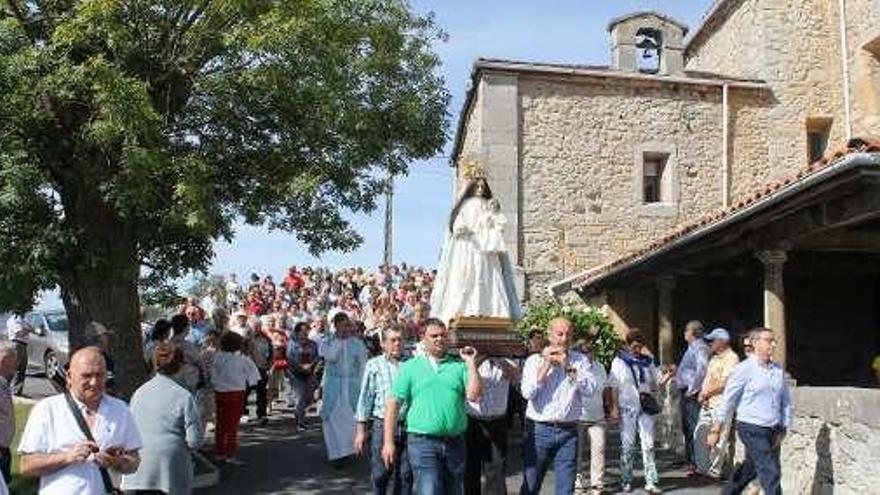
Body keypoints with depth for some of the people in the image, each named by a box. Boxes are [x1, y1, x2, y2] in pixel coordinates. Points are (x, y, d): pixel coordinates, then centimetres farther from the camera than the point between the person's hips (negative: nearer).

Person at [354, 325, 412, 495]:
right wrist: (361, 429, 0)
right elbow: (365, 397, 3)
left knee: (406, 475, 7)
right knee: (380, 474, 4)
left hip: (408, 426, 2)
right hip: (382, 425, -1)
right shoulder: (374, 365, 3)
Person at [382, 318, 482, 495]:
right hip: (422, 441, -3)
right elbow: (393, 404, -1)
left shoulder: (459, 365, 8)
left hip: (455, 442, 3)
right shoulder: (410, 367, 3)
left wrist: (470, 362, -4)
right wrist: (388, 442, -7)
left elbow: (474, 395, -3)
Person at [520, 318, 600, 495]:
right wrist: (546, 364, -10)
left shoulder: (580, 360, 6)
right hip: (539, 429, -1)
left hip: (568, 432, 1)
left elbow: (591, 389, -8)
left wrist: (568, 367, -12)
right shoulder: (534, 360, 2)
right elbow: (527, 393, -12)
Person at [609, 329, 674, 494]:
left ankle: (651, 482, 0)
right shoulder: (619, 361, 2)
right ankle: (626, 481, 15)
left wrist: (668, 375, -6)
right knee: (627, 445, 3)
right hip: (627, 408, -2)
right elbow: (614, 387, 0)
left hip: (646, 408, 2)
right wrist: (614, 407, -6)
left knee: (648, 444, -2)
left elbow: (657, 384, 11)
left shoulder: (648, 362, 11)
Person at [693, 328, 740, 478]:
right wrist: (702, 394, 5)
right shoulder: (714, 358, 19)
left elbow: (725, 383, -18)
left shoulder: (731, 358, -11)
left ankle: (716, 470, 7)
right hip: (707, 404, 9)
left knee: (719, 438, -2)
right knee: (700, 435, 11)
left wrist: (707, 394, -12)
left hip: (720, 405, -9)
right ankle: (702, 467, 21)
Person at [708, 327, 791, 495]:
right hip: (752, 430, -6)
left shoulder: (778, 370, 8)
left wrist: (782, 430, 7)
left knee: (750, 469, 18)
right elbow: (728, 401, -8)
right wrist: (715, 430, -8)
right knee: (771, 473, -7)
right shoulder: (744, 369, -9)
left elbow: (785, 401, 14)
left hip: (773, 431, 6)